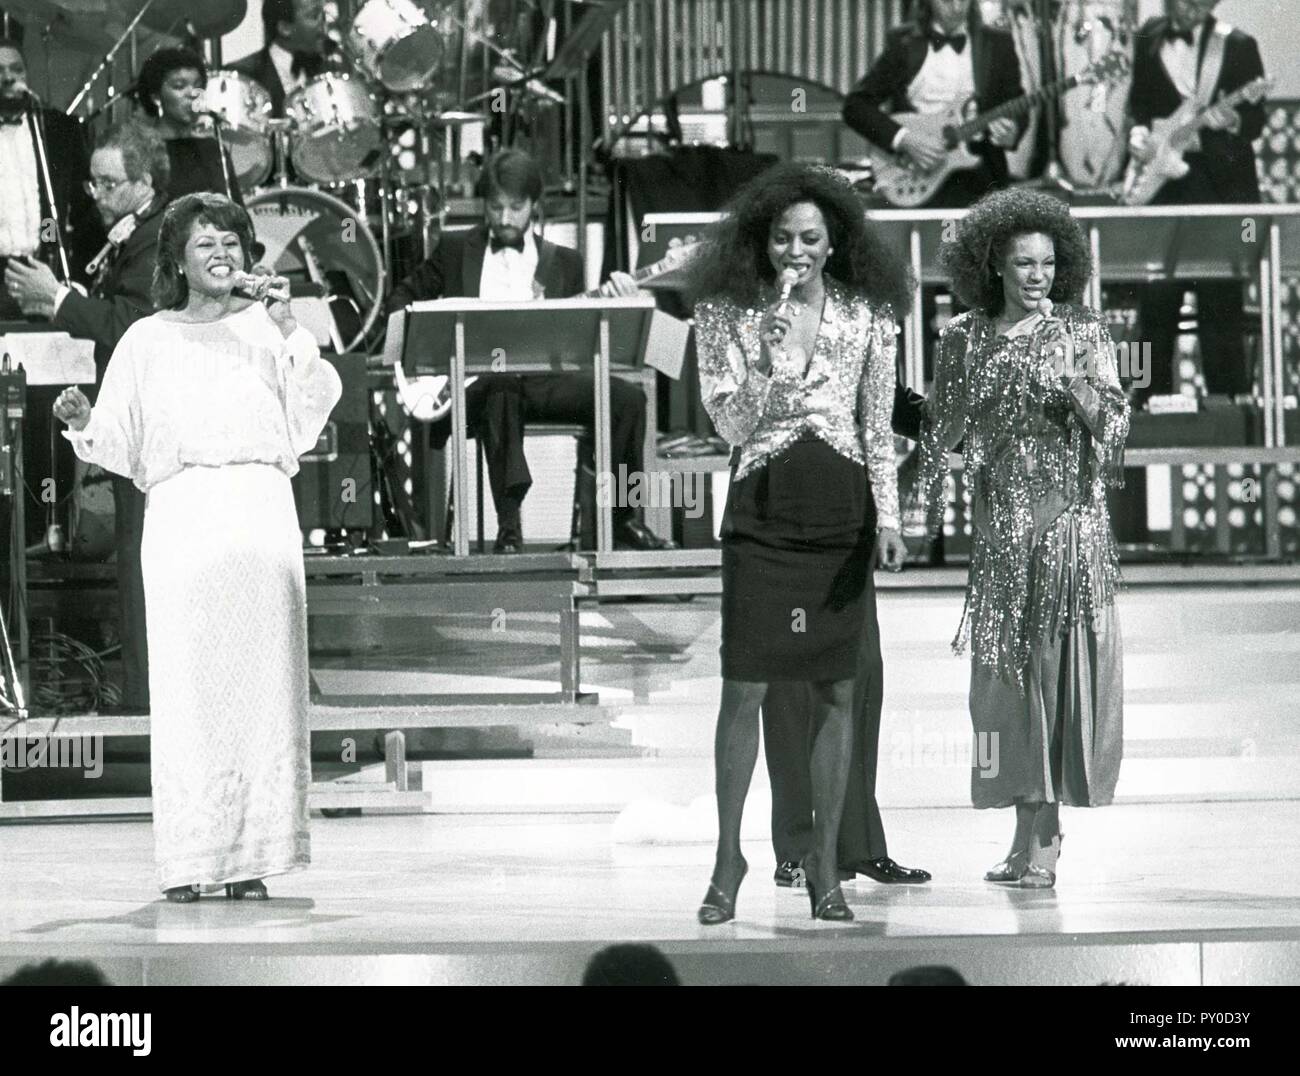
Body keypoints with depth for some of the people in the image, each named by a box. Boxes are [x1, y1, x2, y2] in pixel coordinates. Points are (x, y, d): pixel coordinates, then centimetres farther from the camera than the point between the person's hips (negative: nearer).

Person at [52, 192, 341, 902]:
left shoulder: (267, 328, 14)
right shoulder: (147, 340, 15)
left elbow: (314, 411, 1)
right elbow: (120, 446, 11)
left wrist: (288, 329, -7)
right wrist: (83, 422, -8)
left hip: (261, 512, 0)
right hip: (181, 514, 0)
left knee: (261, 678, -5)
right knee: (186, 684, -7)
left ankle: (250, 857, -3)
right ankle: (187, 862, -6)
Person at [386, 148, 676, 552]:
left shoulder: (563, 262, 18)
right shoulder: (455, 250, 16)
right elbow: (402, 298, 20)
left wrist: (610, 301, -5)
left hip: (543, 378, 2)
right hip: (473, 380, -2)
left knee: (627, 398, -22)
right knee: (502, 390, -41)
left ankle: (620, 520, -12)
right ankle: (509, 524, -42)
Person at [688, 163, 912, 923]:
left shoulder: (866, 315, 6)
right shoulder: (729, 312, 1)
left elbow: (878, 428, 9)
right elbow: (731, 425, -3)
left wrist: (889, 518, 1)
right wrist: (768, 366, -18)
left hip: (843, 507, 2)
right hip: (765, 505, -2)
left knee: (838, 689, 2)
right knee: (745, 685, -5)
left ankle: (825, 863, 9)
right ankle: (729, 855, 6)